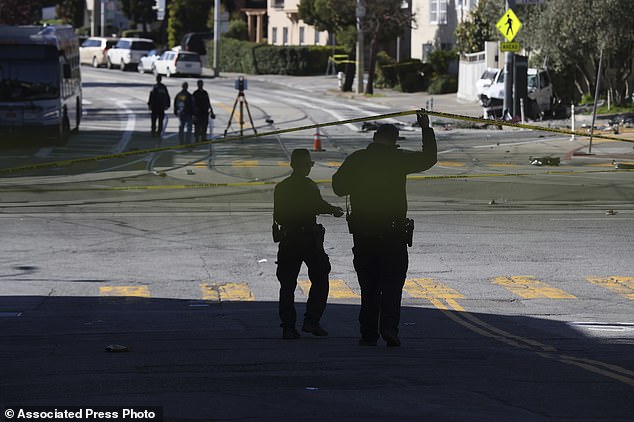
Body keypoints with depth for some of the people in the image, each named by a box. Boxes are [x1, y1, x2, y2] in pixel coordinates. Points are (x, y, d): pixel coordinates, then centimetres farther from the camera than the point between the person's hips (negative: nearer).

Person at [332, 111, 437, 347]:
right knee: (392, 285, 1)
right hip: (393, 234, -2)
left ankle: (368, 334, 8)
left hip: (362, 233, 2)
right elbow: (428, 158, 6)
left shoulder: (355, 160, 1)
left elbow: (339, 187, 9)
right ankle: (389, 328, -15)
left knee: (368, 286, 10)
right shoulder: (398, 159, -5)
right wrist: (426, 129, 15)